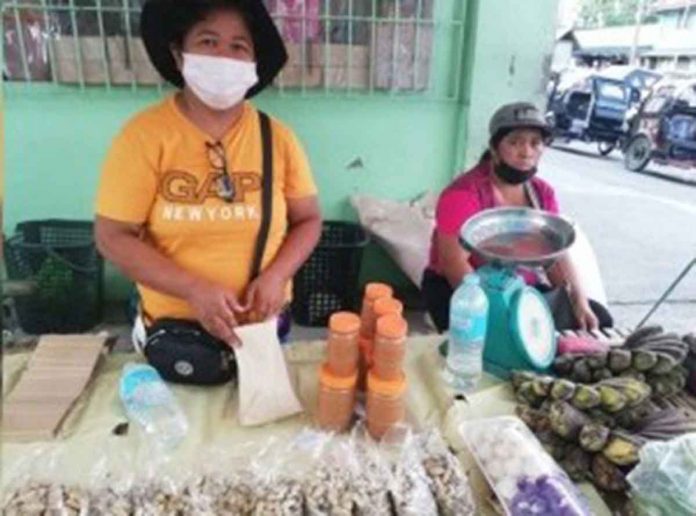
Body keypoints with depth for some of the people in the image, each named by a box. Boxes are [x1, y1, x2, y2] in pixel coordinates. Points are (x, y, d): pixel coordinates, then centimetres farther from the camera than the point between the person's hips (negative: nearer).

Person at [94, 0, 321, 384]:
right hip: (174, 328, -1)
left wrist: (275, 277, -17)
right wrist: (194, 289, -23)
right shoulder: (144, 135, -13)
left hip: (262, 321, 2)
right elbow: (112, 236, -13)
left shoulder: (277, 138, -7)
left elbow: (308, 220, 0)